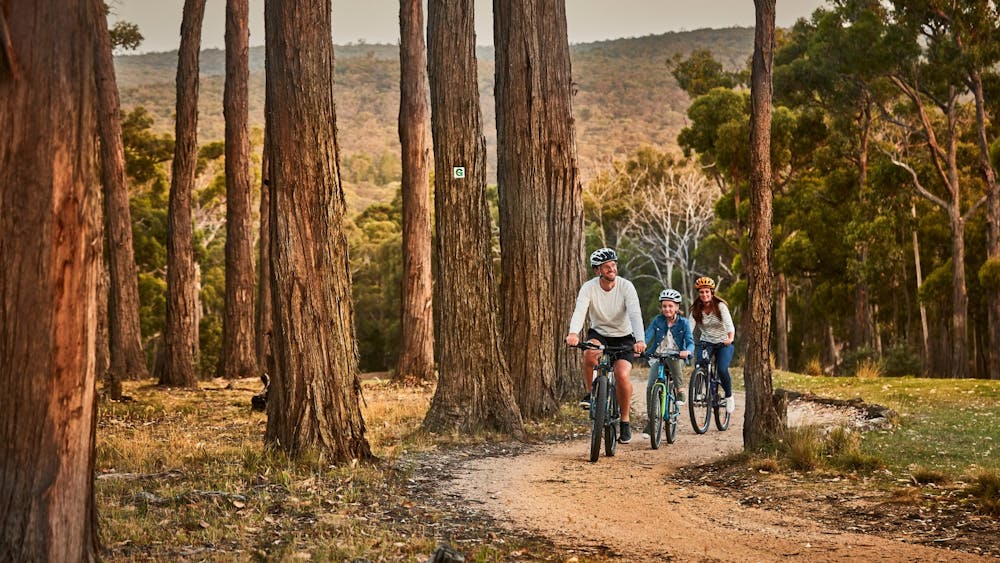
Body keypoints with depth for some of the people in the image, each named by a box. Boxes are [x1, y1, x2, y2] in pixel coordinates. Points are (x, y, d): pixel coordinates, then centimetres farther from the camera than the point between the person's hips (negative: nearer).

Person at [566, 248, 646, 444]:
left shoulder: (626, 286, -17)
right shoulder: (589, 287, -14)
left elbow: (635, 314, -29)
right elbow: (579, 310, -30)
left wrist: (640, 340, -47)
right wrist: (573, 333, -50)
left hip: (623, 337, -1)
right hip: (599, 333, 1)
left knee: (622, 375, -23)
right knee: (590, 353, -35)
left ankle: (625, 420, -1)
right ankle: (590, 392, -8)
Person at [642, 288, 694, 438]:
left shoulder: (683, 323, -2)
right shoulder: (657, 321, 2)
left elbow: (690, 342, -13)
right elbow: (647, 336, -9)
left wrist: (687, 351, -37)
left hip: (676, 359, -2)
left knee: (673, 358, -39)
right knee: (651, 386, -19)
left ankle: (681, 392, -23)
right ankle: (650, 422, -6)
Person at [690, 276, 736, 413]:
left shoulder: (720, 306, -13)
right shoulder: (696, 309, -5)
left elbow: (729, 324, -24)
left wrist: (730, 338, -44)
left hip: (723, 344, -3)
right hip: (705, 343, 3)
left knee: (722, 370, -23)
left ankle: (729, 396, 2)